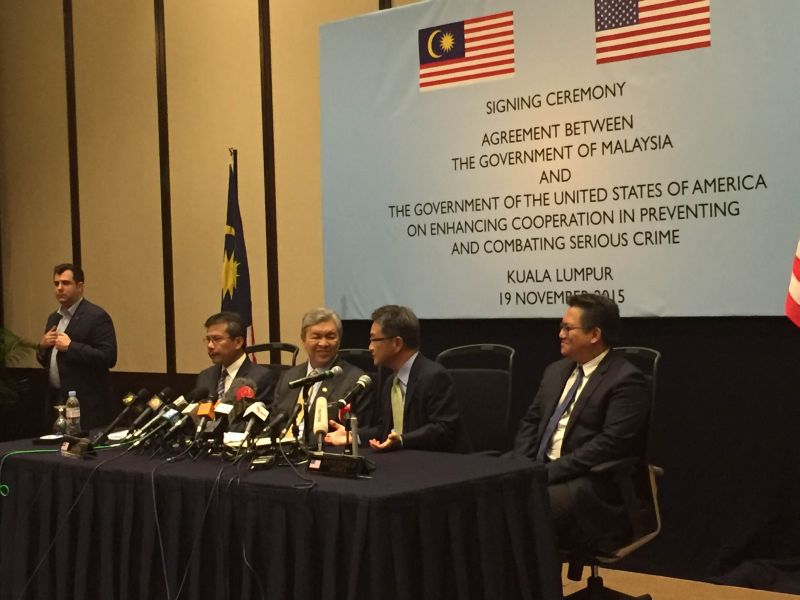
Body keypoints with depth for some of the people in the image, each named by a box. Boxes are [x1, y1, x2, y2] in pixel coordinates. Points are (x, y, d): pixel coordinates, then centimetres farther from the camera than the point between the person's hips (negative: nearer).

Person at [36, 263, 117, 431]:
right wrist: (42, 346, 2)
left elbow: (109, 358, -18)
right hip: (56, 401, 7)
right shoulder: (54, 318, 16)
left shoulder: (96, 316, -9)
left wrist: (70, 347, -19)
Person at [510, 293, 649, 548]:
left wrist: (550, 472, -19)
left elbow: (610, 443, -17)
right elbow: (531, 422, 18)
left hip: (590, 486, -7)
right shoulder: (556, 371, 18)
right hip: (540, 472, 7)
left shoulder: (626, 380, -7)